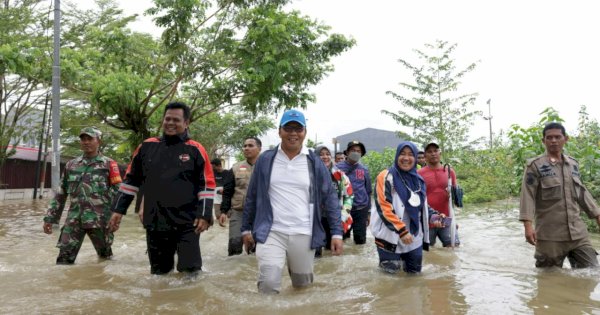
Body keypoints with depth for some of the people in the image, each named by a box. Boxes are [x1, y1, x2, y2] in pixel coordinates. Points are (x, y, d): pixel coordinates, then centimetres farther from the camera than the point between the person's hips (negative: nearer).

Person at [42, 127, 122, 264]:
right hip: (74, 219, 3)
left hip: (99, 219, -3)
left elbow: (117, 191, -4)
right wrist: (50, 217, 12)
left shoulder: (108, 164, 0)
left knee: (105, 255, 13)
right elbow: (61, 193, 16)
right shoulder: (71, 165, 12)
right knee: (64, 258, -4)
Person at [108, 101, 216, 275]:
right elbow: (131, 180, 14)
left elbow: (207, 185, -3)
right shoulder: (147, 146, 7)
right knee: (158, 272, 15)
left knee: (190, 270, -4)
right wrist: (118, 209, 10)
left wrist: (204, 215, -13)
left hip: (187, 224, -3)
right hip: (155, 223, 4)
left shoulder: (196, 150, -2)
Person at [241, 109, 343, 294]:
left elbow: (330, 198, 4)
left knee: (302, 284, 15)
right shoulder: (265, 160, 2)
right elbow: (252, 197, 9)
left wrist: (336, 232, -2)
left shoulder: (314, 162, 2)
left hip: (303, 235, 1)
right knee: (269, 283, -15)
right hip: (271, 233, -1)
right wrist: (246, 228, 10)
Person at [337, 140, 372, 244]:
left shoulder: (364, 170, 7)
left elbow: (368, 191, 12)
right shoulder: (338, 168, -1)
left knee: (360, 240, 5)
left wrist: (368, 212, 11)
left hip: (361, 210, 2)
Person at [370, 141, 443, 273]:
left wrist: (432, 216, -1)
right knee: (391, 270, 3)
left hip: (414, 236, 6)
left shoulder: (418, 180, 9)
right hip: (390, 236, -6)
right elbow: (384, 208, -18)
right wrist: (401, 230, -21)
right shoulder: (386, 177, -12)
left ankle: (401, 259, 42)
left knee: (414, 270, 16)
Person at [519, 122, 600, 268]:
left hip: (577, 233, 5)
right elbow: (528, 196, -12)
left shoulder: (573, 164, 13)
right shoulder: (535, 165, -6)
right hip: (550, 235, -5)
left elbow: (582, 192, 22)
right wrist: (528, 225, -21)